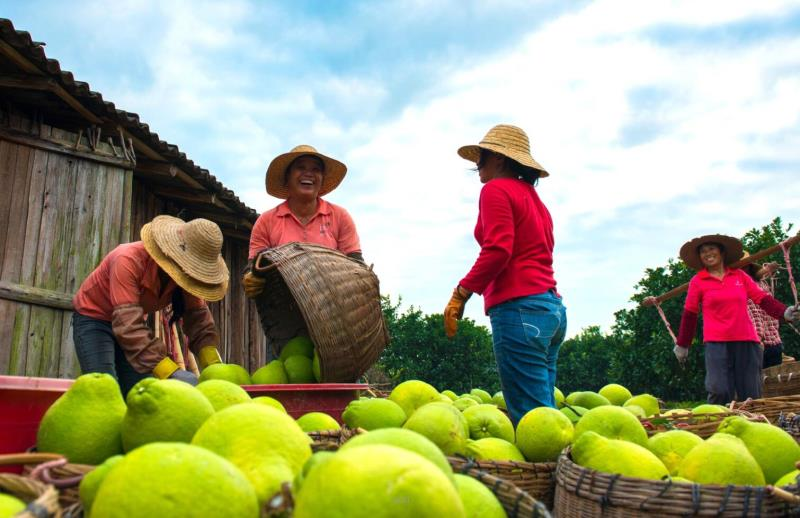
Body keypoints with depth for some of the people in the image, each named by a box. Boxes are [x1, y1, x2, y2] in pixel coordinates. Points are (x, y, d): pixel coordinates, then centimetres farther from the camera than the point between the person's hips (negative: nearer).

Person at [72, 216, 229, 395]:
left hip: (133, 319, 6)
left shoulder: (186, 272, -17)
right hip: (93, 317, -6)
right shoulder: (129, 260, -36)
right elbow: (128, 325, -43)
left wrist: (214, 366, -36)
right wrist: (171, 373, -51)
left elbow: (199, 318, -19)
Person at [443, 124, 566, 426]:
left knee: (528, 415, -10)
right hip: (552, 307, 9)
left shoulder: (496, 189, -1)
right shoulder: (533, 197, 25)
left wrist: (461, 293, -13)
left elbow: (498, 250, -15)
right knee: (544, 409, 10)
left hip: (518, 307, -9)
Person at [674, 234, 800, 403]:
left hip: (746, 340, 3)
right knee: (720, 392, -13)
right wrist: (682, 345, 14)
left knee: (751, 394, 4)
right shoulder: (697, 282, 5)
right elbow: (689, 314, 9)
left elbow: (763, 298, 7)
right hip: (716, 343, -3)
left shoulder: (739, 276, 12)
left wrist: (785, 313, -11)